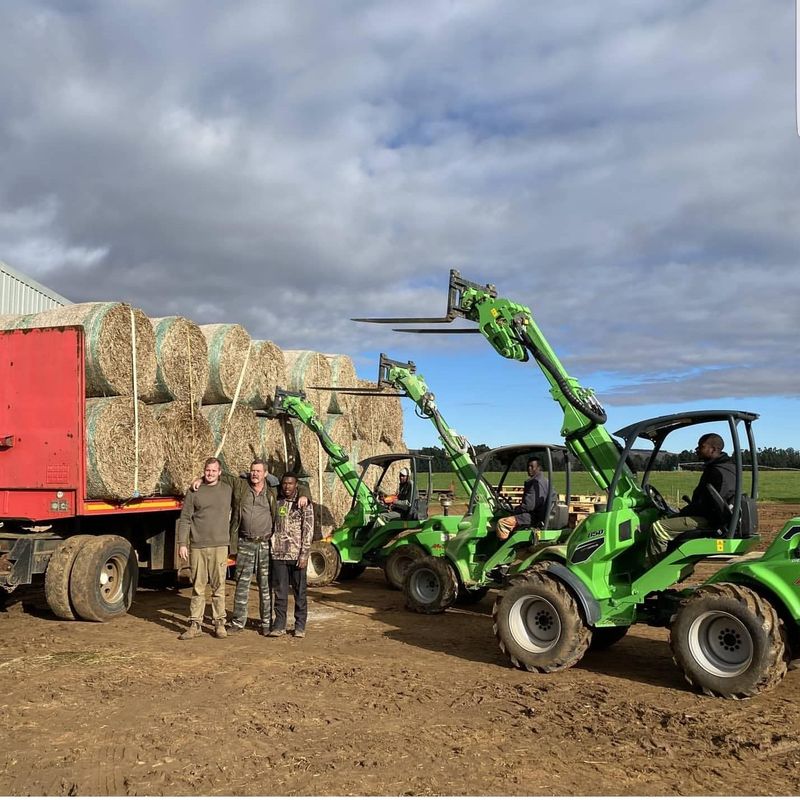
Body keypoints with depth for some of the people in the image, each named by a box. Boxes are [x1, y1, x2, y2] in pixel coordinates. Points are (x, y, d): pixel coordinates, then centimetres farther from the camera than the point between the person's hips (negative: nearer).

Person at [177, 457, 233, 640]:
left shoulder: (227, 490, 9)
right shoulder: (194, 492, 3)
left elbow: (231, 514, 20)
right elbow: (185, 519, 3)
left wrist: (231, 541, 15)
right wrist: (182, 543, -3)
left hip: (220, 546, 1)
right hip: (198, 547, -1)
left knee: (219, 587, 2)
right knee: (198, 587, 4)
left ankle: (219, 623, 10)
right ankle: (195, 625, 10)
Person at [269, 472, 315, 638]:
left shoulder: (304, 503, -2)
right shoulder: (276, 502, 9)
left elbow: (308, 530, -6)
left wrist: (304, 554, -13)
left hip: (297, 555, -3)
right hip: (278, 555, 3)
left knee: (299, 593, 5)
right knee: (280, 592, 6)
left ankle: (300, 626, 14)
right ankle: (279, 625, 14)